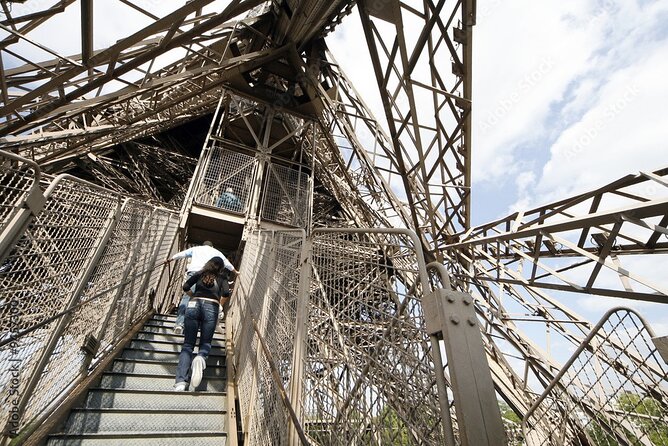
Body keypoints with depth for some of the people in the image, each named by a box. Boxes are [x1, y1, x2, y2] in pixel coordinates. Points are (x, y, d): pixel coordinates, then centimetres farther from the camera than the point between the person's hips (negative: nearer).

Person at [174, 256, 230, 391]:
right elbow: (226, 293, 1)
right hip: (211, 307, -1)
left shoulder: (200, 273, 21)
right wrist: (220, 302, 21)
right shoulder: (222, 278, 16)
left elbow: (186, 287, 12)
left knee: (188, 344, 1)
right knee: (205, 342, 11)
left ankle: (181, 381, -16)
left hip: (194, 304, 1)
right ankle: (201, 358, -25)